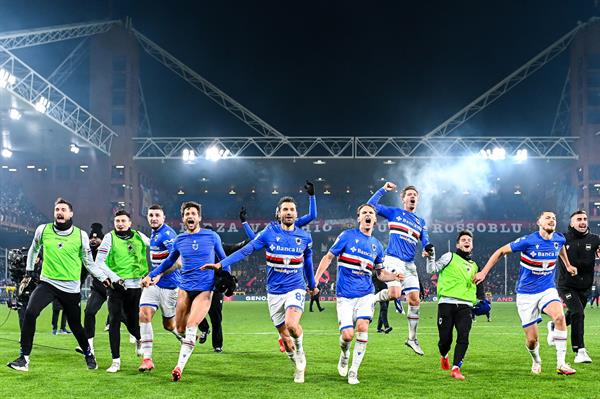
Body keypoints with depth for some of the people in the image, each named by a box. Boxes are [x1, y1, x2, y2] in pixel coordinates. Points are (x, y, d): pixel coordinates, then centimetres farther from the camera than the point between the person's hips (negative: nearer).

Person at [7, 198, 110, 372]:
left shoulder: (81, 235, -3)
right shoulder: (43, 230, -1)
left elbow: (89, 262, 8)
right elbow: (34, 249, 20)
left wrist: (103, 278, 0)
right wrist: (28, 272, 23)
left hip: (71, 288, 0)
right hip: (47, 282, 0)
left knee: (76, 326, 6)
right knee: (30, 313, -23)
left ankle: (88, 354, 35)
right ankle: (24, 358, -16)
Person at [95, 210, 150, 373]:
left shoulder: (139, 237, 5)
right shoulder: (110, 237, -2)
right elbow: (99, 261, -8)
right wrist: (115, 278, -16)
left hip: (135, 286, 2)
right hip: (116, 286, -2)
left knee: (132, 322, 6)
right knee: (114, 322, -8)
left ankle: (139, 339, 42)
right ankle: (116, 361, -1)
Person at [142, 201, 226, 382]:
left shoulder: (212, 236, 1)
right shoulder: (179, 240, 7)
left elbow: (223, 259, 13)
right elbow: (169, 261, 23)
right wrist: (151, 275, 19)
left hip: (205, 289, -3)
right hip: (185, 288, 3)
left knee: (191, 326, -19)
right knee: (180, 330, 2)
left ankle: (180, 367, -21)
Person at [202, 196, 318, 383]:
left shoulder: (305, 237, 1)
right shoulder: (269, 233, -5)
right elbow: (245, 250, -9)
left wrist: (312, 285, 29)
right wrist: (221, 264, -19)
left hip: (295, 288, -1)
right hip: (274, 292, 1)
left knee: (291, 324, -26)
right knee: (284, 336, 4)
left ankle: (300, 352, 4)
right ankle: (299, 367, 27)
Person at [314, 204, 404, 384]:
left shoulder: (377, 245, 11)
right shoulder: (347, 236, 0)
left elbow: (380, 273, 21)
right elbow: (328, 257, 4)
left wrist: (394, 276, 0)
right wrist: (315, 280, -3)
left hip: (365, 293, 2)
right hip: (345, 295, -2)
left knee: (362, 327, -20)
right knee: (347, 334, -11)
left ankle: (353, 371, -7)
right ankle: (344, 355, 27)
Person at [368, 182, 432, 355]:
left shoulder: (421, 221, 20)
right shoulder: (394, 212, 8)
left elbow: (425, 241, 11)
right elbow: (371, 205, 0)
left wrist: (427, 249, -11)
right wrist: (383, 190, -5)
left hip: (409, 264, 5)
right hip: (393, 259, -5)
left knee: (415, 299, 1)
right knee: (394, 293, -26)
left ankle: (412, 338, 11)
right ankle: (372, 299, 5)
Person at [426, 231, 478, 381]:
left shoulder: (474, 266, 24)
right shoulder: (450, 257, 9)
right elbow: (432, 270, 2)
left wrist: (477, 303, 23)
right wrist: (431, 257, -12)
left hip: (465, 306, 4)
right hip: (447, 303, -3)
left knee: (463, 337, -15)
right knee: (445, 338, -3)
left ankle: (455, 368, -12)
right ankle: (444, 356, 30)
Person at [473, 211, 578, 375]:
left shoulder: (559, 239, -1)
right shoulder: (528, 241, -16)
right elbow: (501, 251, -7)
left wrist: (567, 265, 35)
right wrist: (484, 272, -8)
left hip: (547, 289, 3)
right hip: (526, 294, -3)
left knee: (559, 317, -30)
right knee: (532, 339, -2)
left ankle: (561, 364, -22)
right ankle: (536, 361, 34)